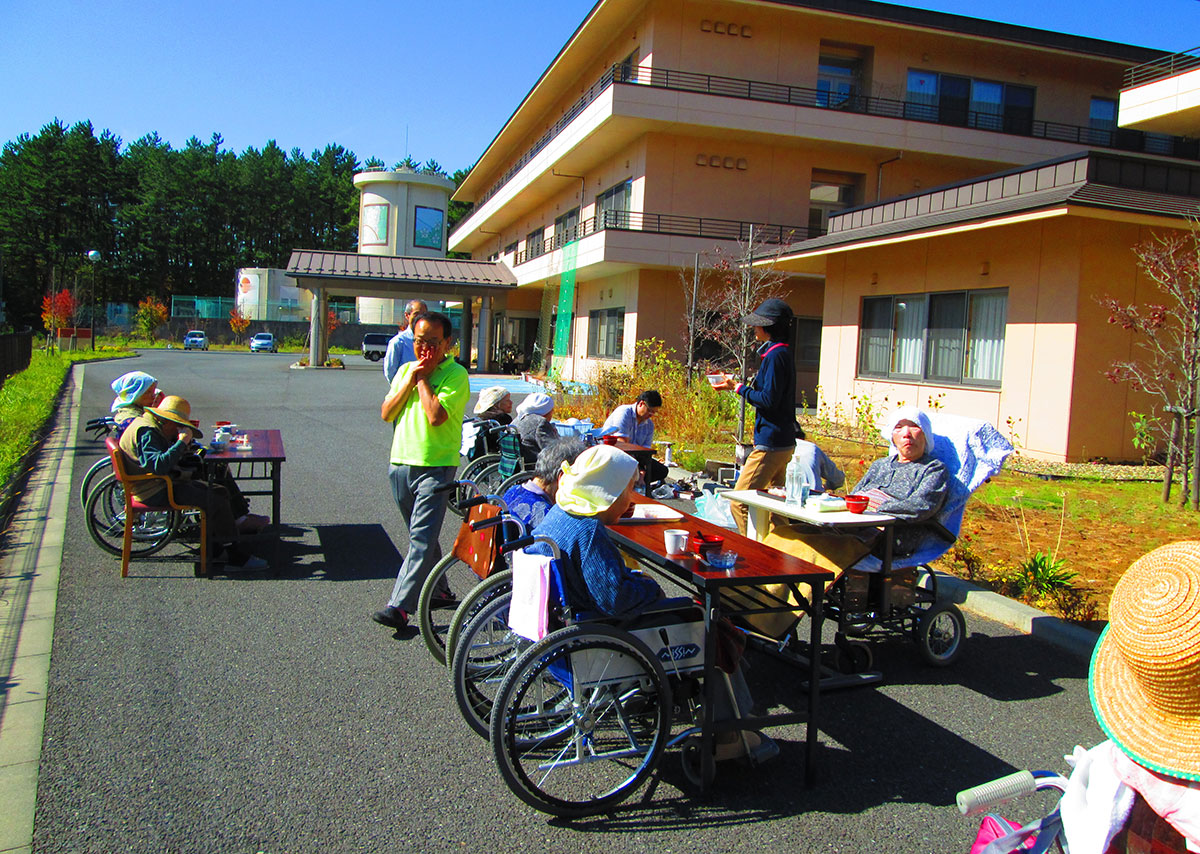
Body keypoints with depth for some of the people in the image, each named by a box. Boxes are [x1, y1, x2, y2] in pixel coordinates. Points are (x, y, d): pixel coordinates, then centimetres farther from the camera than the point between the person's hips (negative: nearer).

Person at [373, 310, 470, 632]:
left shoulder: (456, 374, -7)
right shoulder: (405, 369, 13)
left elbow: (436, 416, -21)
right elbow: (386, 413, 5)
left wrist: (423, 378, -10)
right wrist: (410, 379, -5)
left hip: (436, 466, -7)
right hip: (401, 462, 7)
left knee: (423, 537, -11)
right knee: (421, 535, 17)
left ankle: (399, 606, -12)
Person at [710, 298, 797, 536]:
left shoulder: (775, 355, -15)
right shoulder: (782, 353, 16)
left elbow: (768, 400, -20)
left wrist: (738, 388, -10)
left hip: (770, 445, -11)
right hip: (784, 444, 11)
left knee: (739, 503, -9)